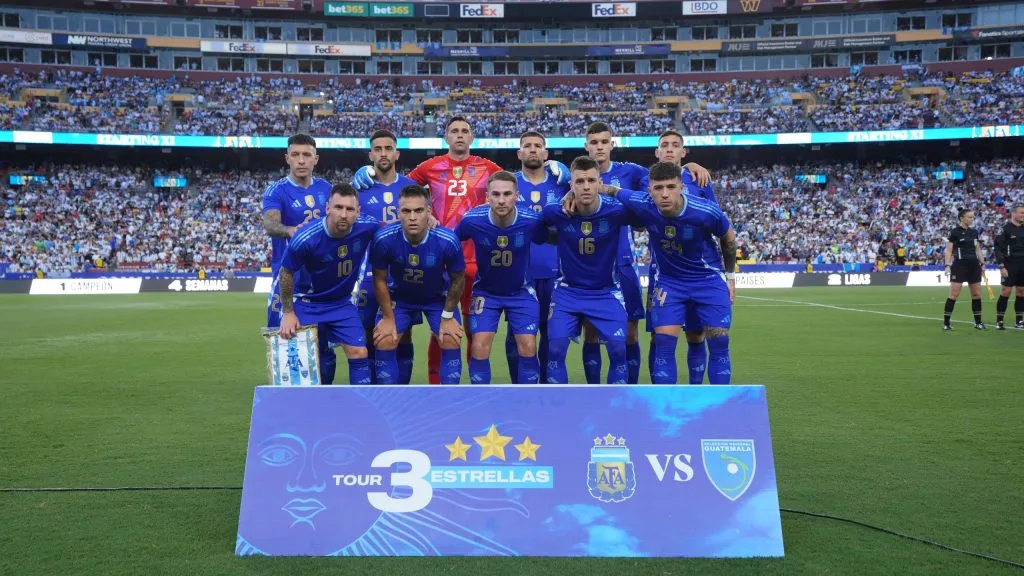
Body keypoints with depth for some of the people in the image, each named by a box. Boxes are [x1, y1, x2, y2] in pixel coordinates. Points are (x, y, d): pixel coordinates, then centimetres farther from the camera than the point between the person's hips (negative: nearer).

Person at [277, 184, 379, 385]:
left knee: (359, 353, -6)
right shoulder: (305, 238, -29)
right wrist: (288, 313, -8)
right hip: (308, 303, -3)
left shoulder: (366, 227, -21)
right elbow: (286, 273, -12)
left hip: (342, 303, 3)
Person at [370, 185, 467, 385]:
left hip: (438, 297, 0)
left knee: (451, 342, -10)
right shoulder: (384, 239, -31)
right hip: (399, 297, 1)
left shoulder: (447, 240, -32)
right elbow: (380, 279, -13)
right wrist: (388, 317, -8)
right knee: (384, 343, -8)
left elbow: (458, 280, -13)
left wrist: (447, 317, -8)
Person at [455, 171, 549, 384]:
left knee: (528, 347, -6)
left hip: (521, 292, 0)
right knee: (479, 347, -9)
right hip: (485, 291, 0)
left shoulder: (532, 220, -24)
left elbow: (550, 239, -1)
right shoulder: (472, 220, -24)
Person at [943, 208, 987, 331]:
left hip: (974, 265, 6)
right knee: (954, 294, -8)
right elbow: (948, 250, -7)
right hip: (959, 265, -6)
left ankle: (978, 322, 14)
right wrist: (947, 265, -17)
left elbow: (978, 250, 18)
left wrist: (982, 263, 11)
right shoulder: (955, 232, -6)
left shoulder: (974, 232, 12)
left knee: (977, 294, 5)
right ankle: (946, 322, -3)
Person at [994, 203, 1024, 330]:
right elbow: (998, 249, -10)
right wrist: (1002, 267, -15)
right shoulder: (1006, 229, -7)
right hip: (1009, 266, -6)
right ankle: (999, 321, 1)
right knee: (1005, 292, -6)